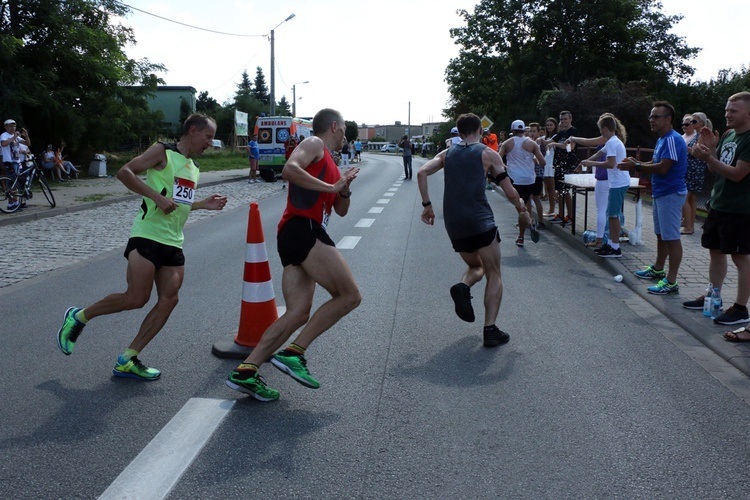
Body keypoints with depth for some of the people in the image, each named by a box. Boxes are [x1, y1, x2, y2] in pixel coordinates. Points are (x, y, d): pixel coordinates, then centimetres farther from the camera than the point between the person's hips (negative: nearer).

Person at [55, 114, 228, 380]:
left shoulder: (193, 167, 20)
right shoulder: (163, 151, -4)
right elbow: (124, 172, -13)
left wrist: (203, 204, 14)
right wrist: (157, 196, -21)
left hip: (173, 242, 8)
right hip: (148, 236, -8)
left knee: (168, 300, -1)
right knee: (136, 298, -10)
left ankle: (127, 361, 7)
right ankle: (78, 317, 16)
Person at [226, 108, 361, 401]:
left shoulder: (329, 165, 30)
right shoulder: (314, 144, 4)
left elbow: (341, 210, 31)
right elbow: (289, 169, -16)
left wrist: (344, 188, 11)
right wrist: (331, 187, -13)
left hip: (292, 238, 10)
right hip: (303, 229, -10)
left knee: (299, 314, 3)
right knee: (350, 295, -10)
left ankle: (245, 372, 0)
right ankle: (293, 354, -12)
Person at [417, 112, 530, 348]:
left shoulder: (447, 153, 15)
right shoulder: (489, 154, 5)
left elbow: (422, 173, 1)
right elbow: (510, 193, 3)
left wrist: (427, 205, 6)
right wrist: (522, 211, 19)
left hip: (453, 223, 4)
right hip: (480, 221, -4)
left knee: (475, 266, 26)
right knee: (494, 275, 8)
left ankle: (463, 287, -8)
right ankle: (490, 331, -2)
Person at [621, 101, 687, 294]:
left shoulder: (672, 140, -18)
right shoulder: (662, 140, 14)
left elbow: (663, 168, -25)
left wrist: (636, 167, -17)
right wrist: (637, 163, -1)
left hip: (671, 194, -11)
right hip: (660, 193, 11)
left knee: (671, 238, -7)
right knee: (661, 235, 21)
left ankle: (671, 281, -4)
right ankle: (658, 269, 35)